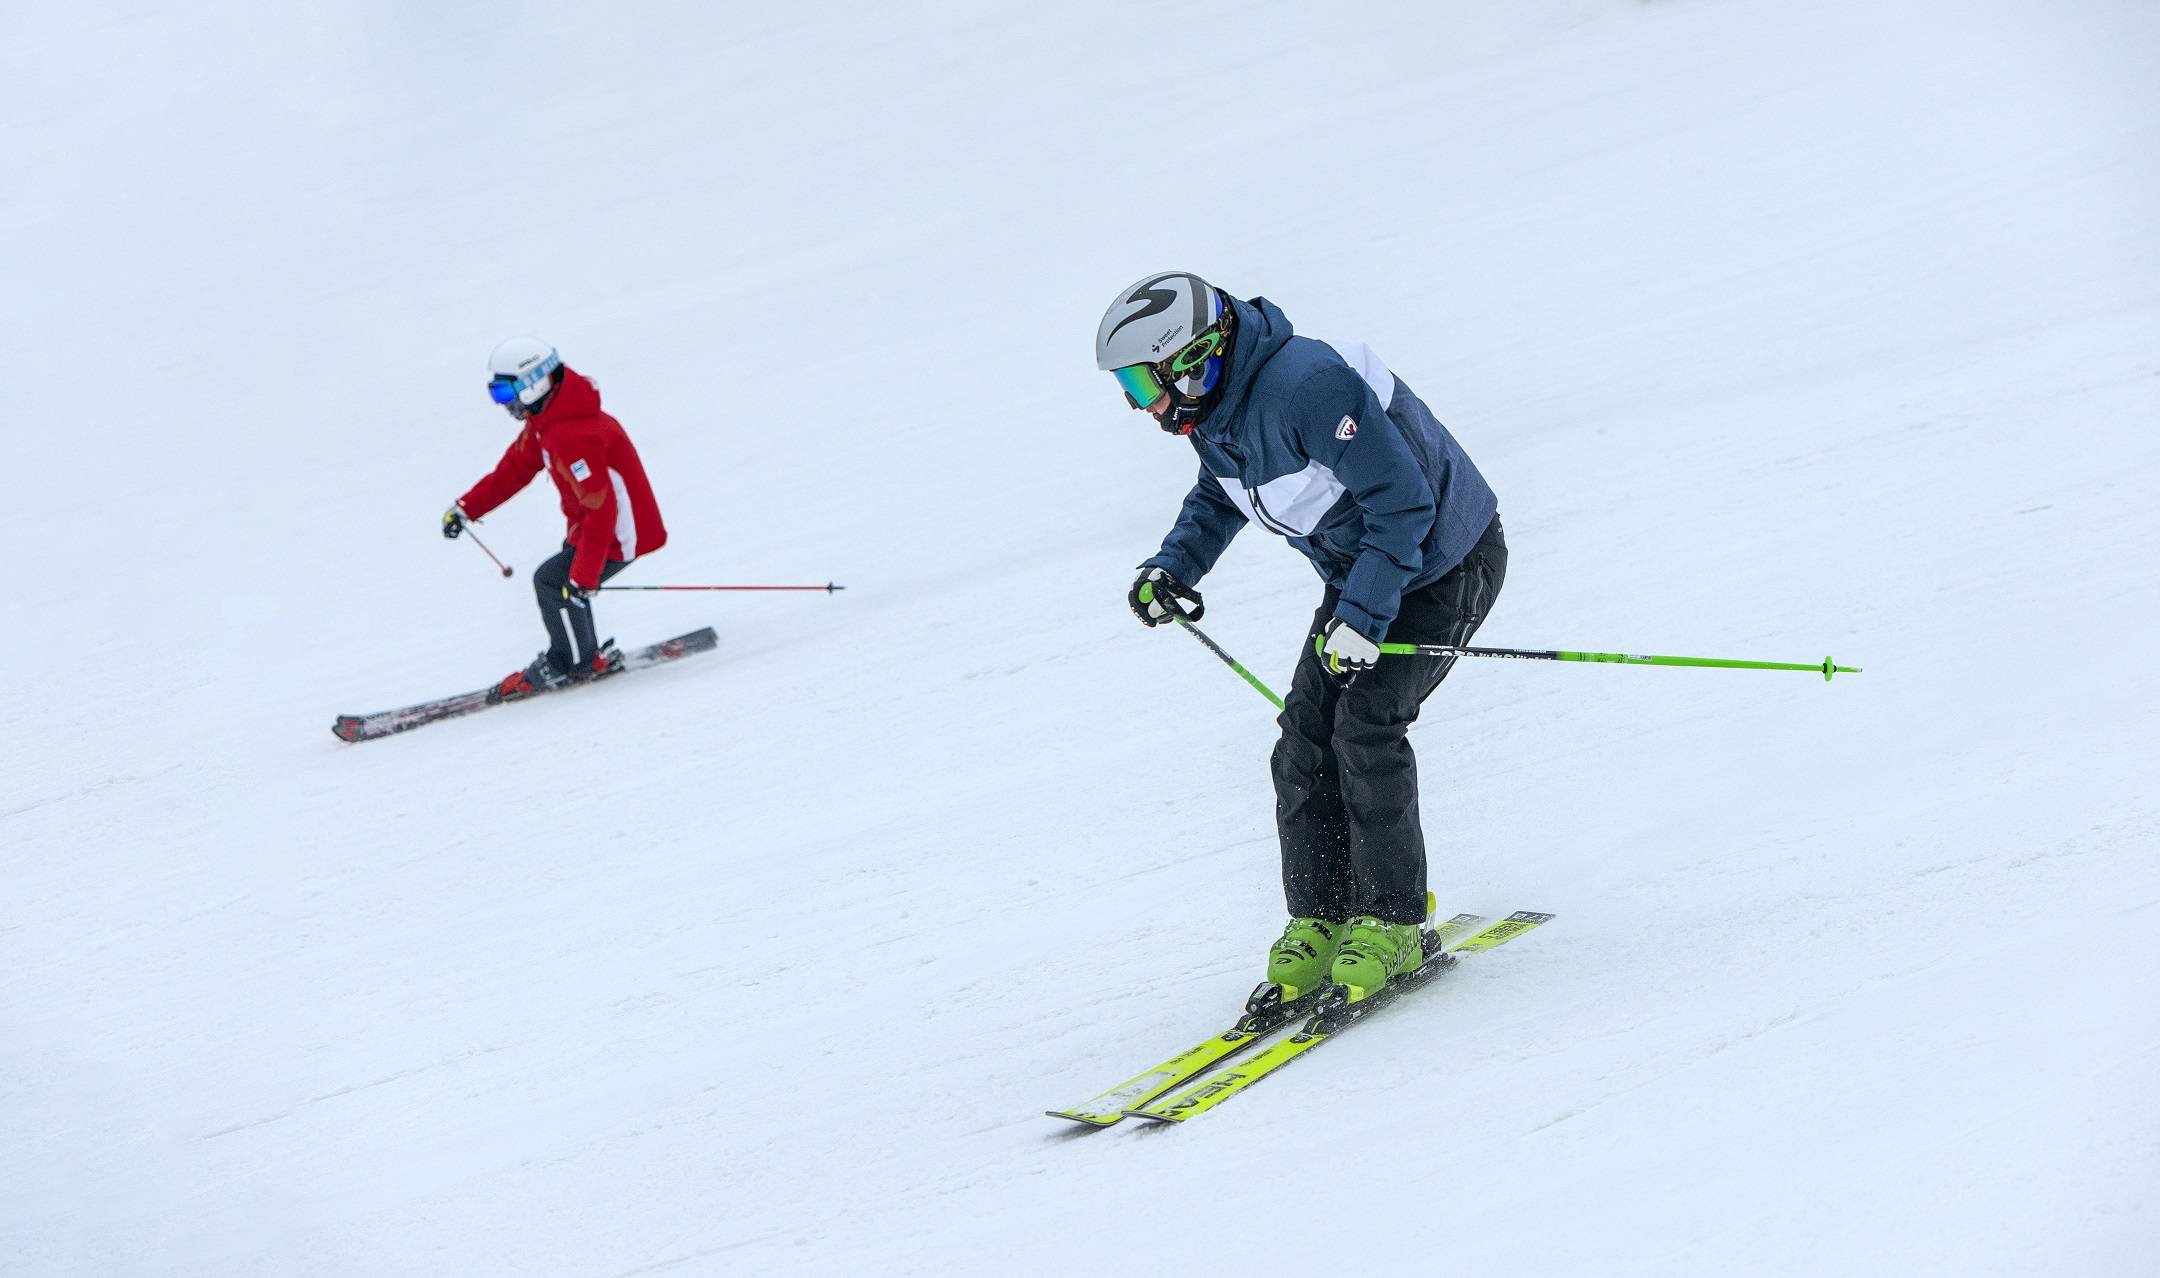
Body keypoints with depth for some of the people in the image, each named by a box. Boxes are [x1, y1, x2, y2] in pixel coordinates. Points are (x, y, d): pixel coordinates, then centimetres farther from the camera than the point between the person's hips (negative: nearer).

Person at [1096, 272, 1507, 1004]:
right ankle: (1319, 921, 7)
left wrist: (1364, 616, -32)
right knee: (1306, 741, -2)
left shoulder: (1305, 387, -34)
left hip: (1443, 564, -9)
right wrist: (1174, 566, 0)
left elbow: (1403, 499, -31)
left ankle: (1393, 923, -8)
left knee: (1365, 726, -19)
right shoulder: (1216, 408, -4)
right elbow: (1219, 497, 18)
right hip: (1362, 572, 9)